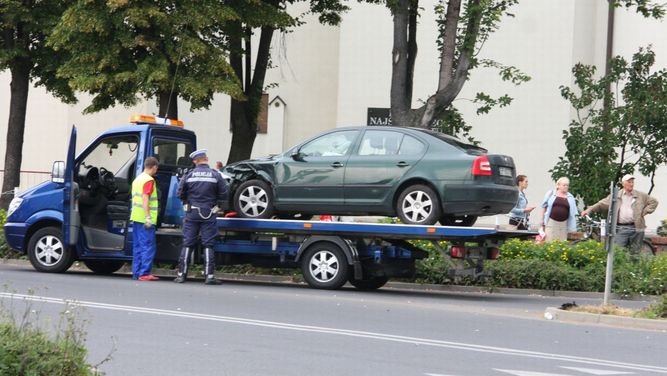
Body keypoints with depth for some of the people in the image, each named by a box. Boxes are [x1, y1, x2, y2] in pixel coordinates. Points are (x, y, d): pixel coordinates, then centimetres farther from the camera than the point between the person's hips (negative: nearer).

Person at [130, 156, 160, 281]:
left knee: (137, 246, 11)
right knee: (148, 247, -8)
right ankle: (144, 273, -12)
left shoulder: (137, 179, 18)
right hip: (145, 219, -9)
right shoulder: (149, 180, -10)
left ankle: (136, 273, 10)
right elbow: (145, 199, -19)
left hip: (135, 218, 9)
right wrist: (148, 217, -22)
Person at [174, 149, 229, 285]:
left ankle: (181, 274, 7)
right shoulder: (215, 175, -5)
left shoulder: (189, 175, -3)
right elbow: (224, 195, -4)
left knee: (187, 244, 7)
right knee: (208, 245, 3)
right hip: (208, 214, -1)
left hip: (192, 213, 1)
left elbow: (179, 193, -3)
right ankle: (209, 276, -2)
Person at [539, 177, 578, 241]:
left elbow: (573, 212, 11)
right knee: (549, 241, -5)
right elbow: (544, 206, 9)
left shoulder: (570, 197, 10)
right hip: (551, 221, -2)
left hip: (563, 223, 2)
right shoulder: (551, 194, 4)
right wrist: (542, 219, 6)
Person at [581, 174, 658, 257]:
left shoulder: (641, 196, 10)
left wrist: (644, 212, 4)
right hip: (620, 228, 0)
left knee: (635, 253, 4)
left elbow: (654, 202, 16)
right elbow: (601, 204, 9)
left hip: (636, 228, 0)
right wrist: (589, 210, -1)